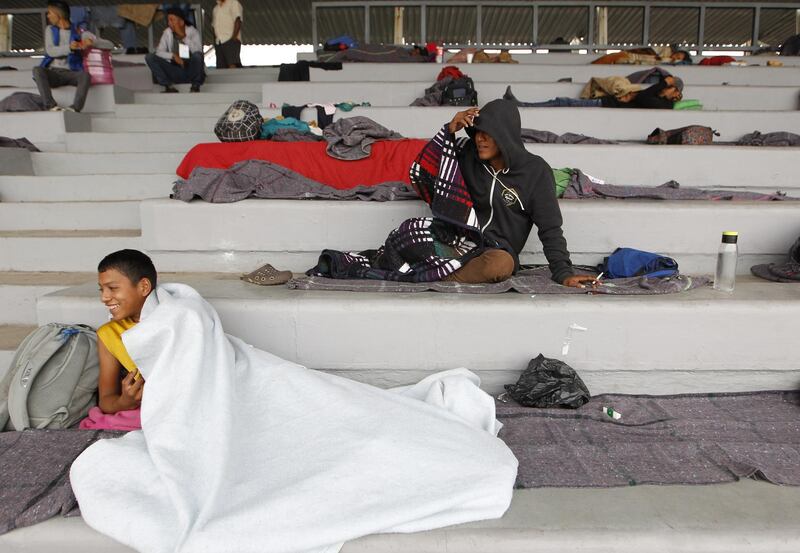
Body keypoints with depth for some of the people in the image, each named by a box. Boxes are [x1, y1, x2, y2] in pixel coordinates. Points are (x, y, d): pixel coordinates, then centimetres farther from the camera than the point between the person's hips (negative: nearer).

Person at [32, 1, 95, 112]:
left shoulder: (76, 30, 12)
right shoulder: (50, 30, 14)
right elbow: (50, 51, -1)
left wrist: (88, 41, -23)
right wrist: (69, 48, -19)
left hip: (70, 73, -1)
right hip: (53, 72, 1)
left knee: (85, 75, -33)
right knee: (37, 70, -30)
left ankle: (75, 107, -47)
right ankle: (51, 105, -40)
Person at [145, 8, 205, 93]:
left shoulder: (193, 32, -7)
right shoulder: (167, 32, 2)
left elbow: (198, 51, -24)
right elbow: (159, 52, -5)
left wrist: (183, 36, -25)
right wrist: (173, 56, -22)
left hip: (192, 72, -3)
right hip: (175, 73, 3)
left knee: (197, 55, -34)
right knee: (149, 57, -13)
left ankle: (195, 86, -12)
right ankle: (169, 86, -17)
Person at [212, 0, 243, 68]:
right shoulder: (216, 8, 24)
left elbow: (238, 21, -8)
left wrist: (234, 37, -19)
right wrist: (215, 41, 13)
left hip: (230, 40, -7)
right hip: (218, 42, 7)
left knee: (232, 65, -19)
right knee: (220, 68, -2)